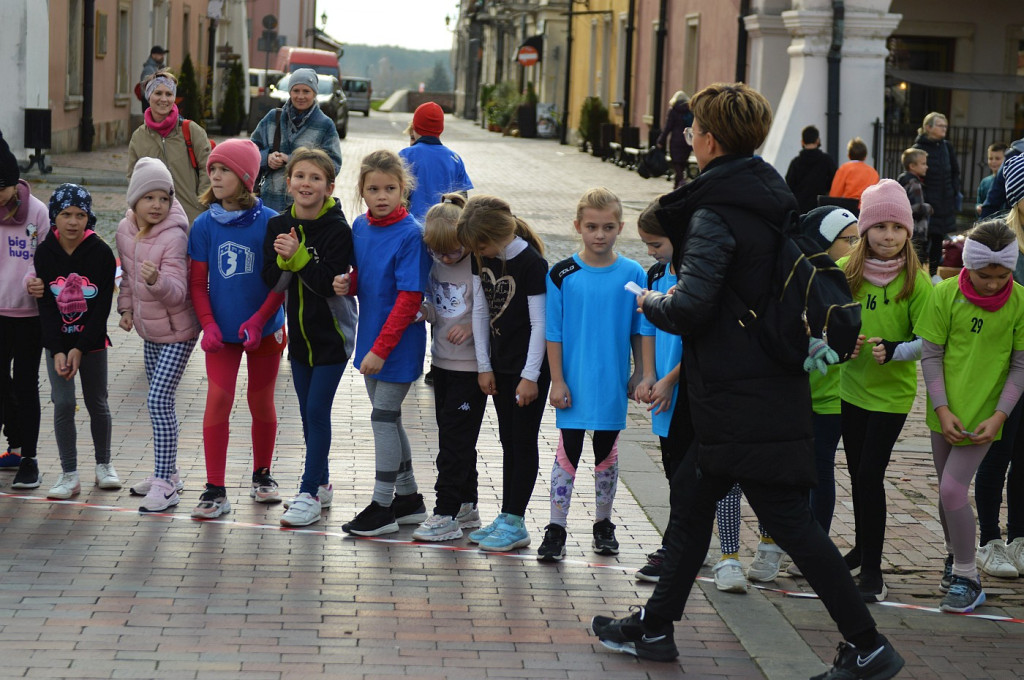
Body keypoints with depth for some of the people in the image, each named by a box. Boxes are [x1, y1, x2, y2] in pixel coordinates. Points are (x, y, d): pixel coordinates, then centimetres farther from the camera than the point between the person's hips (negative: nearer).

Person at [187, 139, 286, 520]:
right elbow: (197, 282, 1)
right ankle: (215, 489, -3)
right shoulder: (205, 225, -3)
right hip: (222, 331, 1)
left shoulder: (268, 222, -9)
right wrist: (208, 324, -12)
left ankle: (262, 475, 32)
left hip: (264, 329, -1)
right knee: (218, 399, -8)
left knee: (261, 402, 12)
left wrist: (258, 320, -18)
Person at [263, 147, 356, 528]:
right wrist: (284, 260, -22)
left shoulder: (338, 230, -15)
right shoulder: (278, 226, 0)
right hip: (300, 331, 6)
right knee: (308, 413, 13)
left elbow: (331, 284, -22)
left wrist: (299, 257, -30)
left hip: (332, 334, -6)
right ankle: (321, 485, 26)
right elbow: (272, 283, -2)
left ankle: (309, 495, -3)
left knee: (318, 411, -7)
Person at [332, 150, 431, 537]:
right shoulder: (360, 226, 4)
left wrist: (381, 348, -22)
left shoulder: (411, 235, -18)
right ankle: (408, 498, 28)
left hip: (398, 342, -8)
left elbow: (409, 299, -20)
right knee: (387, 417, 15)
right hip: (371, 335, 8)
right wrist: (347, 285, -6)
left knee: (384, 417, -2)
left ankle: (382, 508, 8)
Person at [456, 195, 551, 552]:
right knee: (508, 442, 12)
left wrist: (530, 376, -16)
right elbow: (480, 310, 7)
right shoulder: (482, 258, 1)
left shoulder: (531, 263, -19)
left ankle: (515, 523, 4)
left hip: (530, 366, -7)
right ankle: (507, 518, 18)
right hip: (500, 363, 7)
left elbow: (540, 323, -17)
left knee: (523, 442, -1)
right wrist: (484, 365, 6)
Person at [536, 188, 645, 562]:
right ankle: (556, 529, 4)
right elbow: (553, 332, -3)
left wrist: (638, 374, 5)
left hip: (613, 383, 2)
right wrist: (557, 381, -5)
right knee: (567, 453, 0)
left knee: (607, 453, 12)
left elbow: (639, 331, 6)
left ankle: (603, 525, 25)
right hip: (574, 382, -1)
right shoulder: (562, 275, -5)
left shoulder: (633, 275, -1)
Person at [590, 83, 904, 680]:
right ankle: (656, 627, 27)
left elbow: (691, 305, -24)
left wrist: (651, 303, -3)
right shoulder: (771, 199, 11)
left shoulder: (715, 213, -17)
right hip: (775, 381, 10)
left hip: (740, 400, -10)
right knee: (692, 495, 17)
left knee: (787, 519, -5)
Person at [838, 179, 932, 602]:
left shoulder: (915, 281, -13)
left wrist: (893, 351, -27)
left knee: (870, 475, -8)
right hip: (852, 386, 4)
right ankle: (863, 546, 36)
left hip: (892, 392, -4)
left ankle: (871, 568, 2)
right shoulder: (844, 271, -4)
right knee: (858, 474, 16)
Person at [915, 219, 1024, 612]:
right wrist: (942, 409, -11)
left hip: (983, 415, -2)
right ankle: (955, 556, 38)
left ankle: (967, 580, 0)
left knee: (952, 490, -12)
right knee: (949, 492, 14)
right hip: (947, 413, 3)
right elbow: (930, 355, -3)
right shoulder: (946, 294, -8)